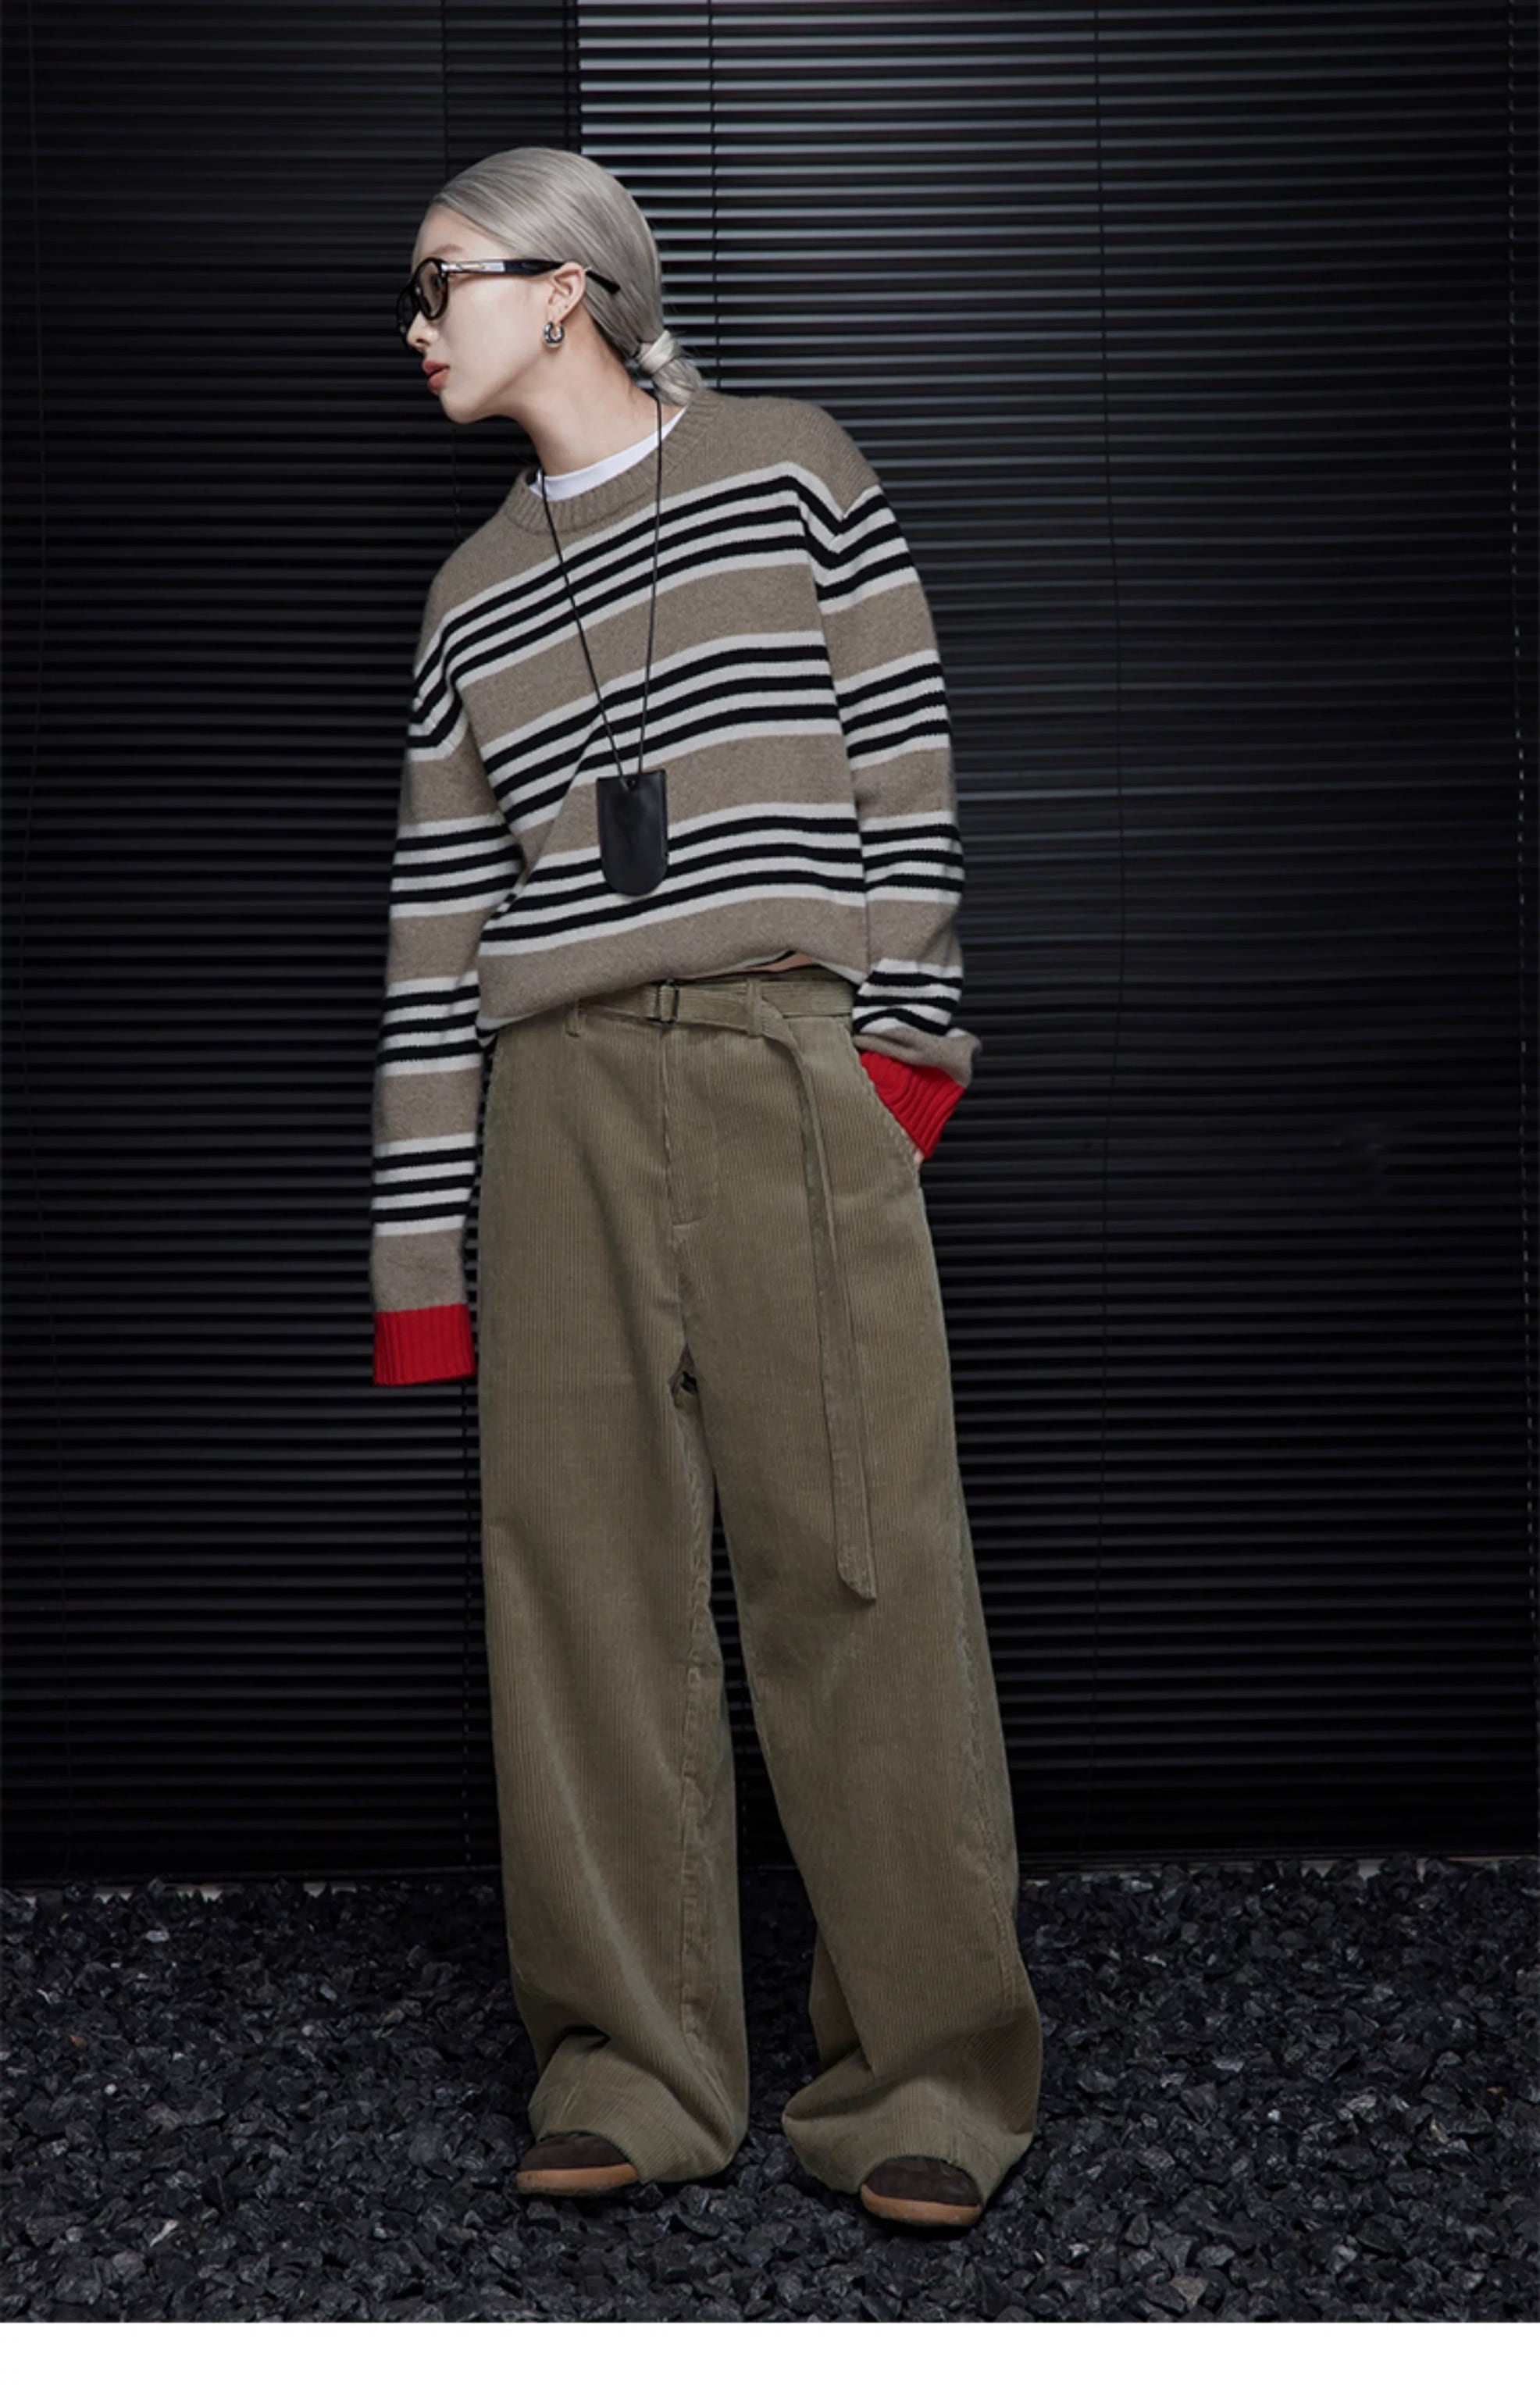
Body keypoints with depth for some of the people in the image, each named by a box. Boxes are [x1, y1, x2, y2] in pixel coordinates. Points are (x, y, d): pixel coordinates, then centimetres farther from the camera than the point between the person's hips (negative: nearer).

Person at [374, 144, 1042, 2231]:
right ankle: (636, 2073, 11)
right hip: (560, 1103, 4)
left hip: (794, 1071, -4)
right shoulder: (469, 597, 20)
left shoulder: (792, 471, 11)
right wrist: (416, 1261, 9)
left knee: (859, 1561, -7)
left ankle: (928, 2077, 4)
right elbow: (436, 934, 15)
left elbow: (903, 758, 3)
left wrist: (910, 1035, -9)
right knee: (583, 1572, 0)